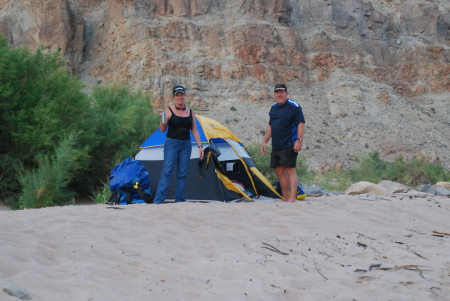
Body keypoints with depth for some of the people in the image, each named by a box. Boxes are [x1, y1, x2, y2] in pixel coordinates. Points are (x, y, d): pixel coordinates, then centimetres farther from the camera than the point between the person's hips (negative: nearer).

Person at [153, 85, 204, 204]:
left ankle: (180, 199, 8)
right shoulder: (169, 111, -2)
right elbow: (162, 130, -3)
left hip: (186, 144, 4)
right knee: (167, 171, -11)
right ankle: (158, 200, -13)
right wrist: (163, 120, -23)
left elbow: (195, 131, 12)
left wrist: (200, 146, 4)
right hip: (172, 143, -4)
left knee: (182, 174, 3)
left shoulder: (191, 112, 9)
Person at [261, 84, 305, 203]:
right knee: (279, 171, 8)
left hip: (289, 146, -8)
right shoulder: (274, 108, 15)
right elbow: (270, 126, 23)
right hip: (276, 147, 8)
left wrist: (299, 140, -20)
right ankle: (285, 198, 17)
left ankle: (292, 198, -12)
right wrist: (265, 141, 18)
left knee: (290, 171, -10)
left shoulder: (294, 107, -6)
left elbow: (301, 124, -11)